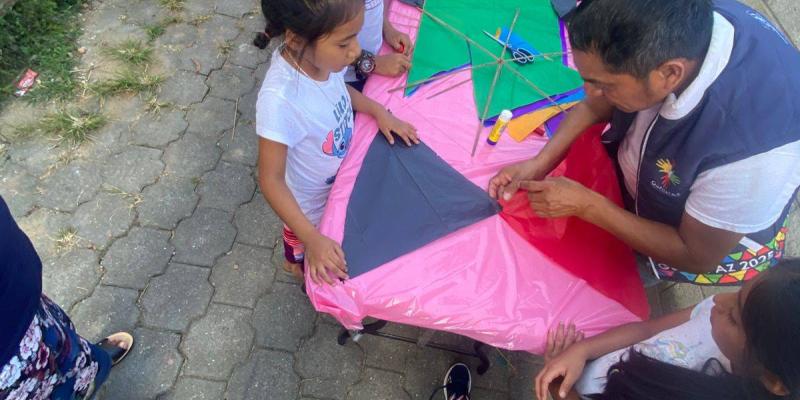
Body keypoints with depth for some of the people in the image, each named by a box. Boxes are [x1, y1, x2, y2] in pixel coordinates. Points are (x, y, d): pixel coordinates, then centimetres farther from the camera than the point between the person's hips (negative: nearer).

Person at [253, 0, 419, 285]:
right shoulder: (279, 99, -44)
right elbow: (271, 180, -34)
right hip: (309, 199, -6)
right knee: (302, 244, 27)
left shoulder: (318, 54, -24)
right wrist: (313, 239, -37)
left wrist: (379, 111, -11)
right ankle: (297, 263, 60)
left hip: (337, 180, 6)